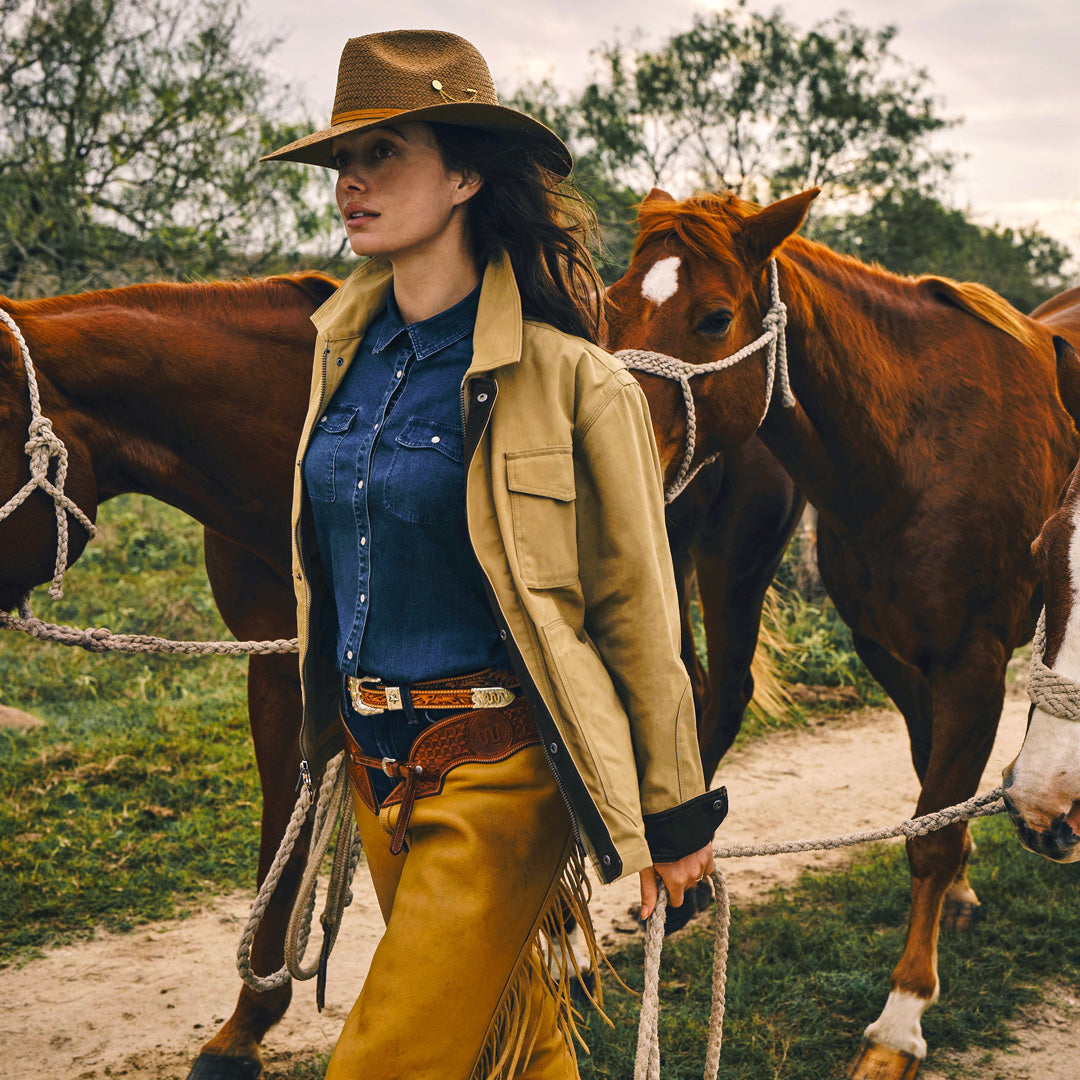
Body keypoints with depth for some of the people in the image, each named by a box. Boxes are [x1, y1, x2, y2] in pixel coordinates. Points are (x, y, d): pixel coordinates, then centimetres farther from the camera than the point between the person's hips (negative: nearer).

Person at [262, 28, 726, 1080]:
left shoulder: (566, 378, -17)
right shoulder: (346, 349, 4)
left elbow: (635, 608, -11)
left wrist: (673, 814, -5)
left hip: (498, 770, -7)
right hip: (376, 761, 7)